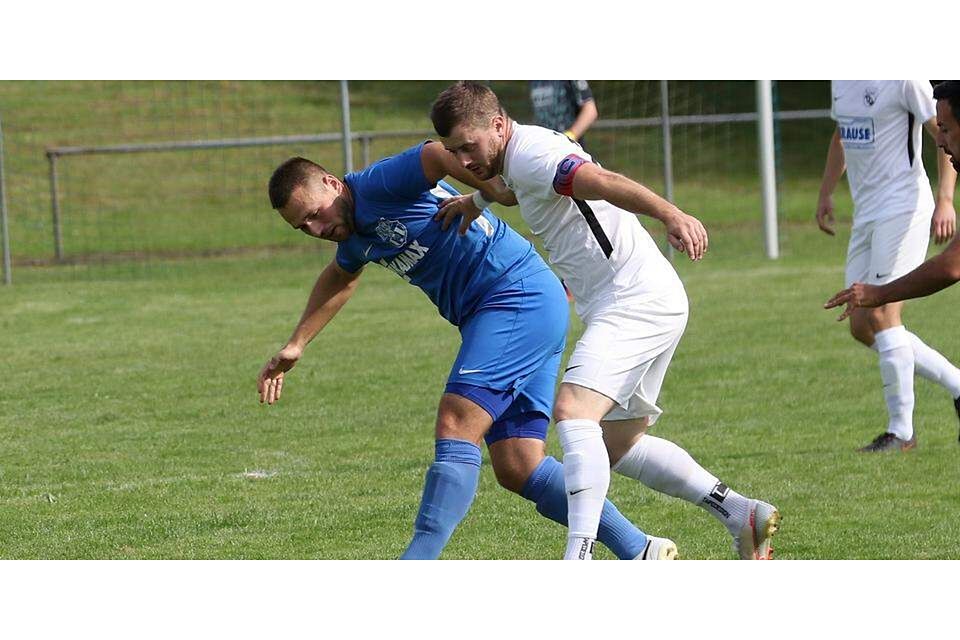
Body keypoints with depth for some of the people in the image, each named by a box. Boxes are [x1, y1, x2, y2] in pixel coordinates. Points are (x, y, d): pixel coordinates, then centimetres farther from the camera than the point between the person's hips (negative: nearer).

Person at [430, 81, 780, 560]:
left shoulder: (530, 153, -15)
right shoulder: (516, 161, 16)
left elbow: (602, 182, -33)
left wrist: (670, 215, -49)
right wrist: (477, 200, 24)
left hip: (636, 300, -11)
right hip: (648, 304, 11)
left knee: (572, 411, -26)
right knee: (616, 446, 18)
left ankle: (578, 558, -36)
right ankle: (741, 514, 20)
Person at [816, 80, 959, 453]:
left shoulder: (903, 79, -12)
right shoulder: (841, 81, 13)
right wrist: (826, 193, 22)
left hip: (903, 208, -9)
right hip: (866, 214, 9)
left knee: (882, 313, -15)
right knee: (861, 327, 5)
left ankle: (901, 432, -11)